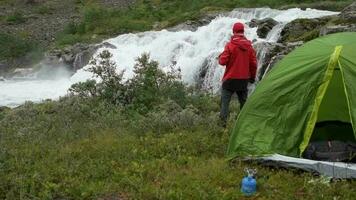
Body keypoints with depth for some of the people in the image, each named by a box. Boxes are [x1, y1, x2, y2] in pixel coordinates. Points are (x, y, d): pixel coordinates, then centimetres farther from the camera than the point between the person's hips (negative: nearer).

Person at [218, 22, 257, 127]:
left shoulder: (230, 45, -14)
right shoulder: (249, 46, 0)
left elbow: (222, 61, -13)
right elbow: (254, 64, 3)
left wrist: (220, 57, 10)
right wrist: (252, 77, 16)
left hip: (230, 79, -4)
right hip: (244, 80, 4)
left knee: (225, 101, 1)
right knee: (243, 102, 16)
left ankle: (222, 122, -7)